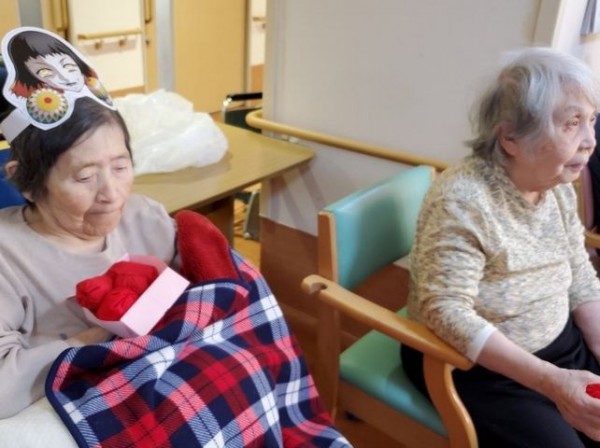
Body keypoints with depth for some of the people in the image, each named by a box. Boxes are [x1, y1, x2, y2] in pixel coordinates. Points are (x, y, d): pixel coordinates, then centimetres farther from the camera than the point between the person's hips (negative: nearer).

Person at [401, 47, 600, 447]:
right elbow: (446, 311, -30)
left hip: (560, 346, 7)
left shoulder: (559, 188, -1)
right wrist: (550, 381, -32)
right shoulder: (462, 200, -27)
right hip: (477, 366, -7)